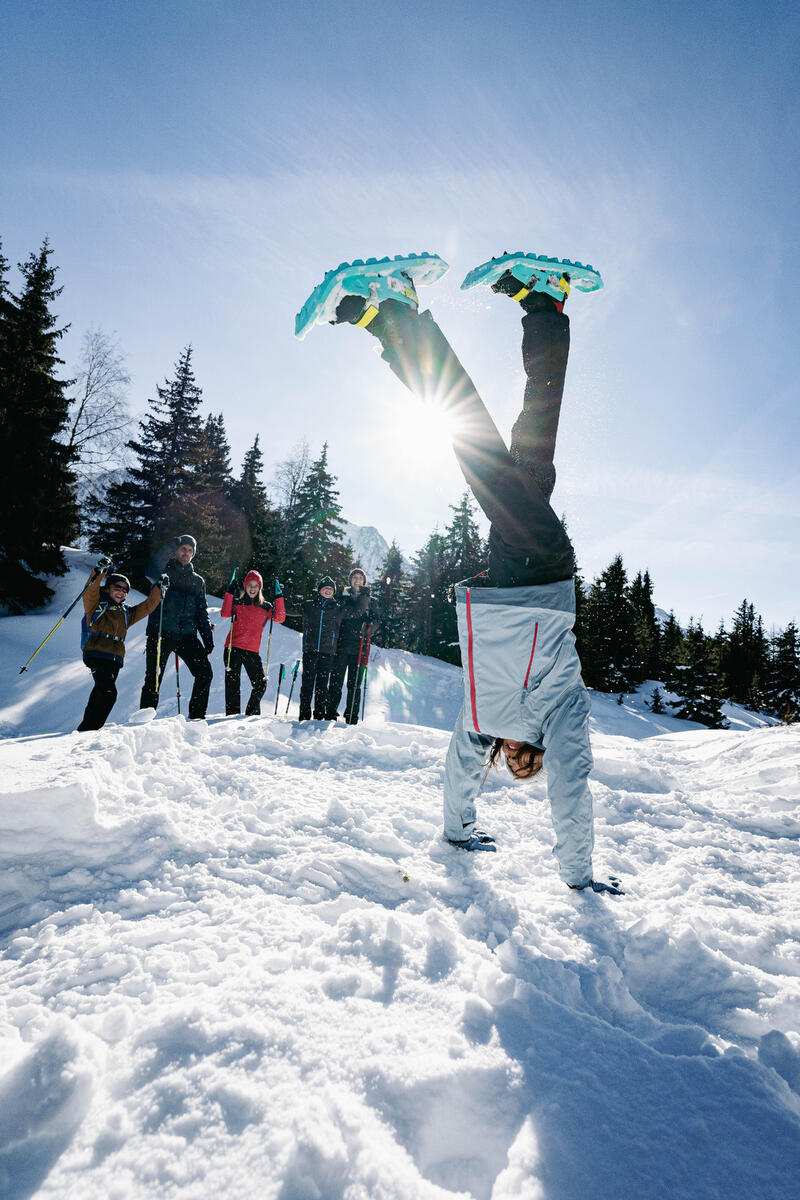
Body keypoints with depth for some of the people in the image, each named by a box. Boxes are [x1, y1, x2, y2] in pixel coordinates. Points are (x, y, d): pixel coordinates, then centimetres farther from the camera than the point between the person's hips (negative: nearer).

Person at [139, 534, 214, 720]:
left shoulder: (198, 581, 20)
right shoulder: (165, 571, 8)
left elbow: (201, 612, 19)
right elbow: (152, 572, -18)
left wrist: (208, 637, 8)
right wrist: (172, 545, -18)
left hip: (187, 635, 4)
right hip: (160, 632, -4)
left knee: (205, 673, -6)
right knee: (153, 678, -7)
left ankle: (196, 716, 4)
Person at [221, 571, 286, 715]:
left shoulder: (265, 606, 14)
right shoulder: (237, 603, 9)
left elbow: (280, 618, -2)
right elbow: (225, 614, -9)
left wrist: (278, 597, -7)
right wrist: (230, 593, -14)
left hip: (252, 651, 2)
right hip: (234, 649, -2)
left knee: (261, 684, 1)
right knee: (233, 683, -7)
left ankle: (252, 714, 19)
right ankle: (232, 714, -3)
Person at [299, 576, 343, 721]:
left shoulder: (338, 608, 11)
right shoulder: (308, 606, 11)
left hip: (328, 651, 0)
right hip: (310, 650, 0)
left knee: (323, 683, 2)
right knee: (307, 682, -2)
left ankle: (320, 714, 10)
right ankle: (304, 715, 4)